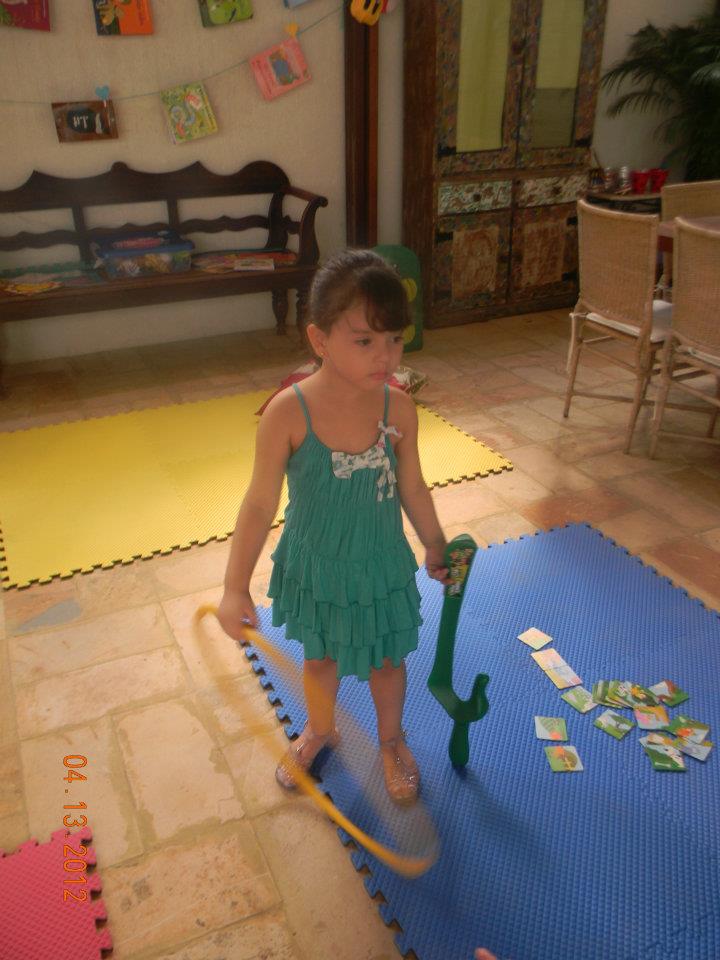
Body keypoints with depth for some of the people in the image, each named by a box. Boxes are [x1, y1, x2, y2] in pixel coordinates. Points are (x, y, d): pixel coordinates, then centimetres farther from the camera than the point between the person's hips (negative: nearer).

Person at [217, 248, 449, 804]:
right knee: (321, 657, 25)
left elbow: (412, 489, -3)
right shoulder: (288, 413, -25)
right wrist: (236, 588, -22)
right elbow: (261, 504, -20)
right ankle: (320, 729, 56)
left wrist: (436, 549, 9)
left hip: (381, 568, 1)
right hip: (314, 568, 0)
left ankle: (391, 740, 52)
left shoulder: (399, 408, -18)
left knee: (386, 660, 21)